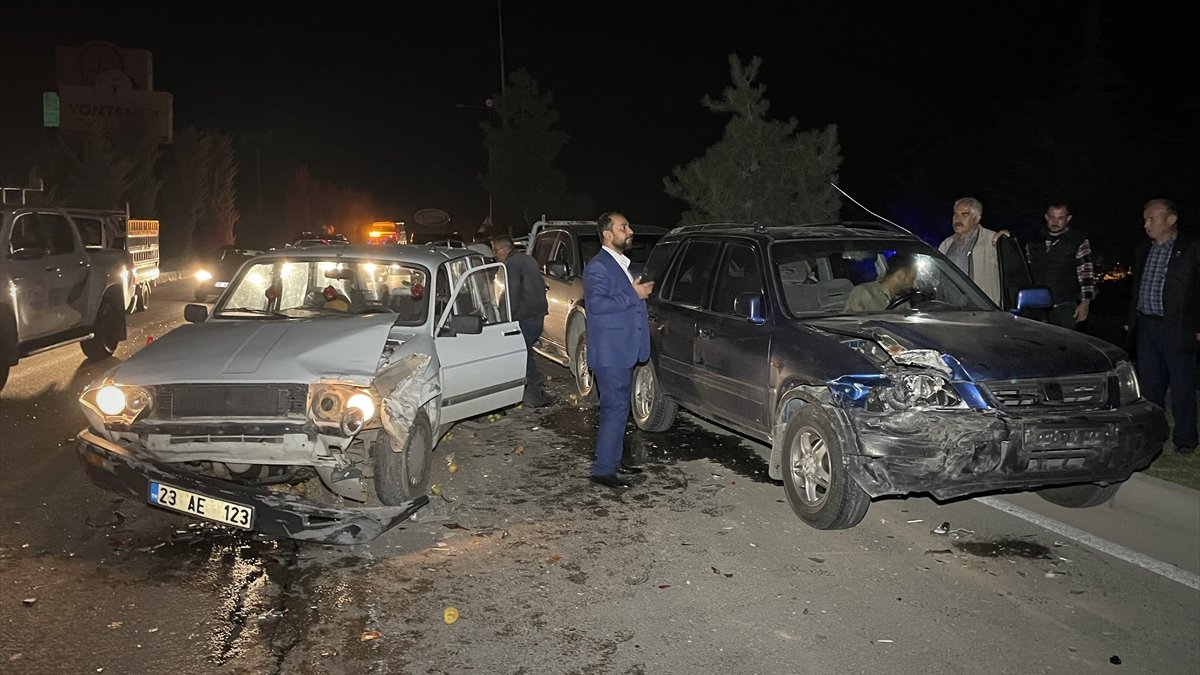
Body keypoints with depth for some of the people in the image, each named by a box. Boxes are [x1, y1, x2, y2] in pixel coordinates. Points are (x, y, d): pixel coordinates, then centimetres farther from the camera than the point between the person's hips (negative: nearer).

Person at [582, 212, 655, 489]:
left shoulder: (622, 264, 17)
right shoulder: (598, 266, -14)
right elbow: (596, 303, -27)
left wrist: (641, 291, 15)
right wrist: (634, 295, -23)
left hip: (624, 351, 10)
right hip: (610, 354, -10)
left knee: (619, 409, 16)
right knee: (615, 409, -8)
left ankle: (614, 460, 27)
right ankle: (603, 470, 0)